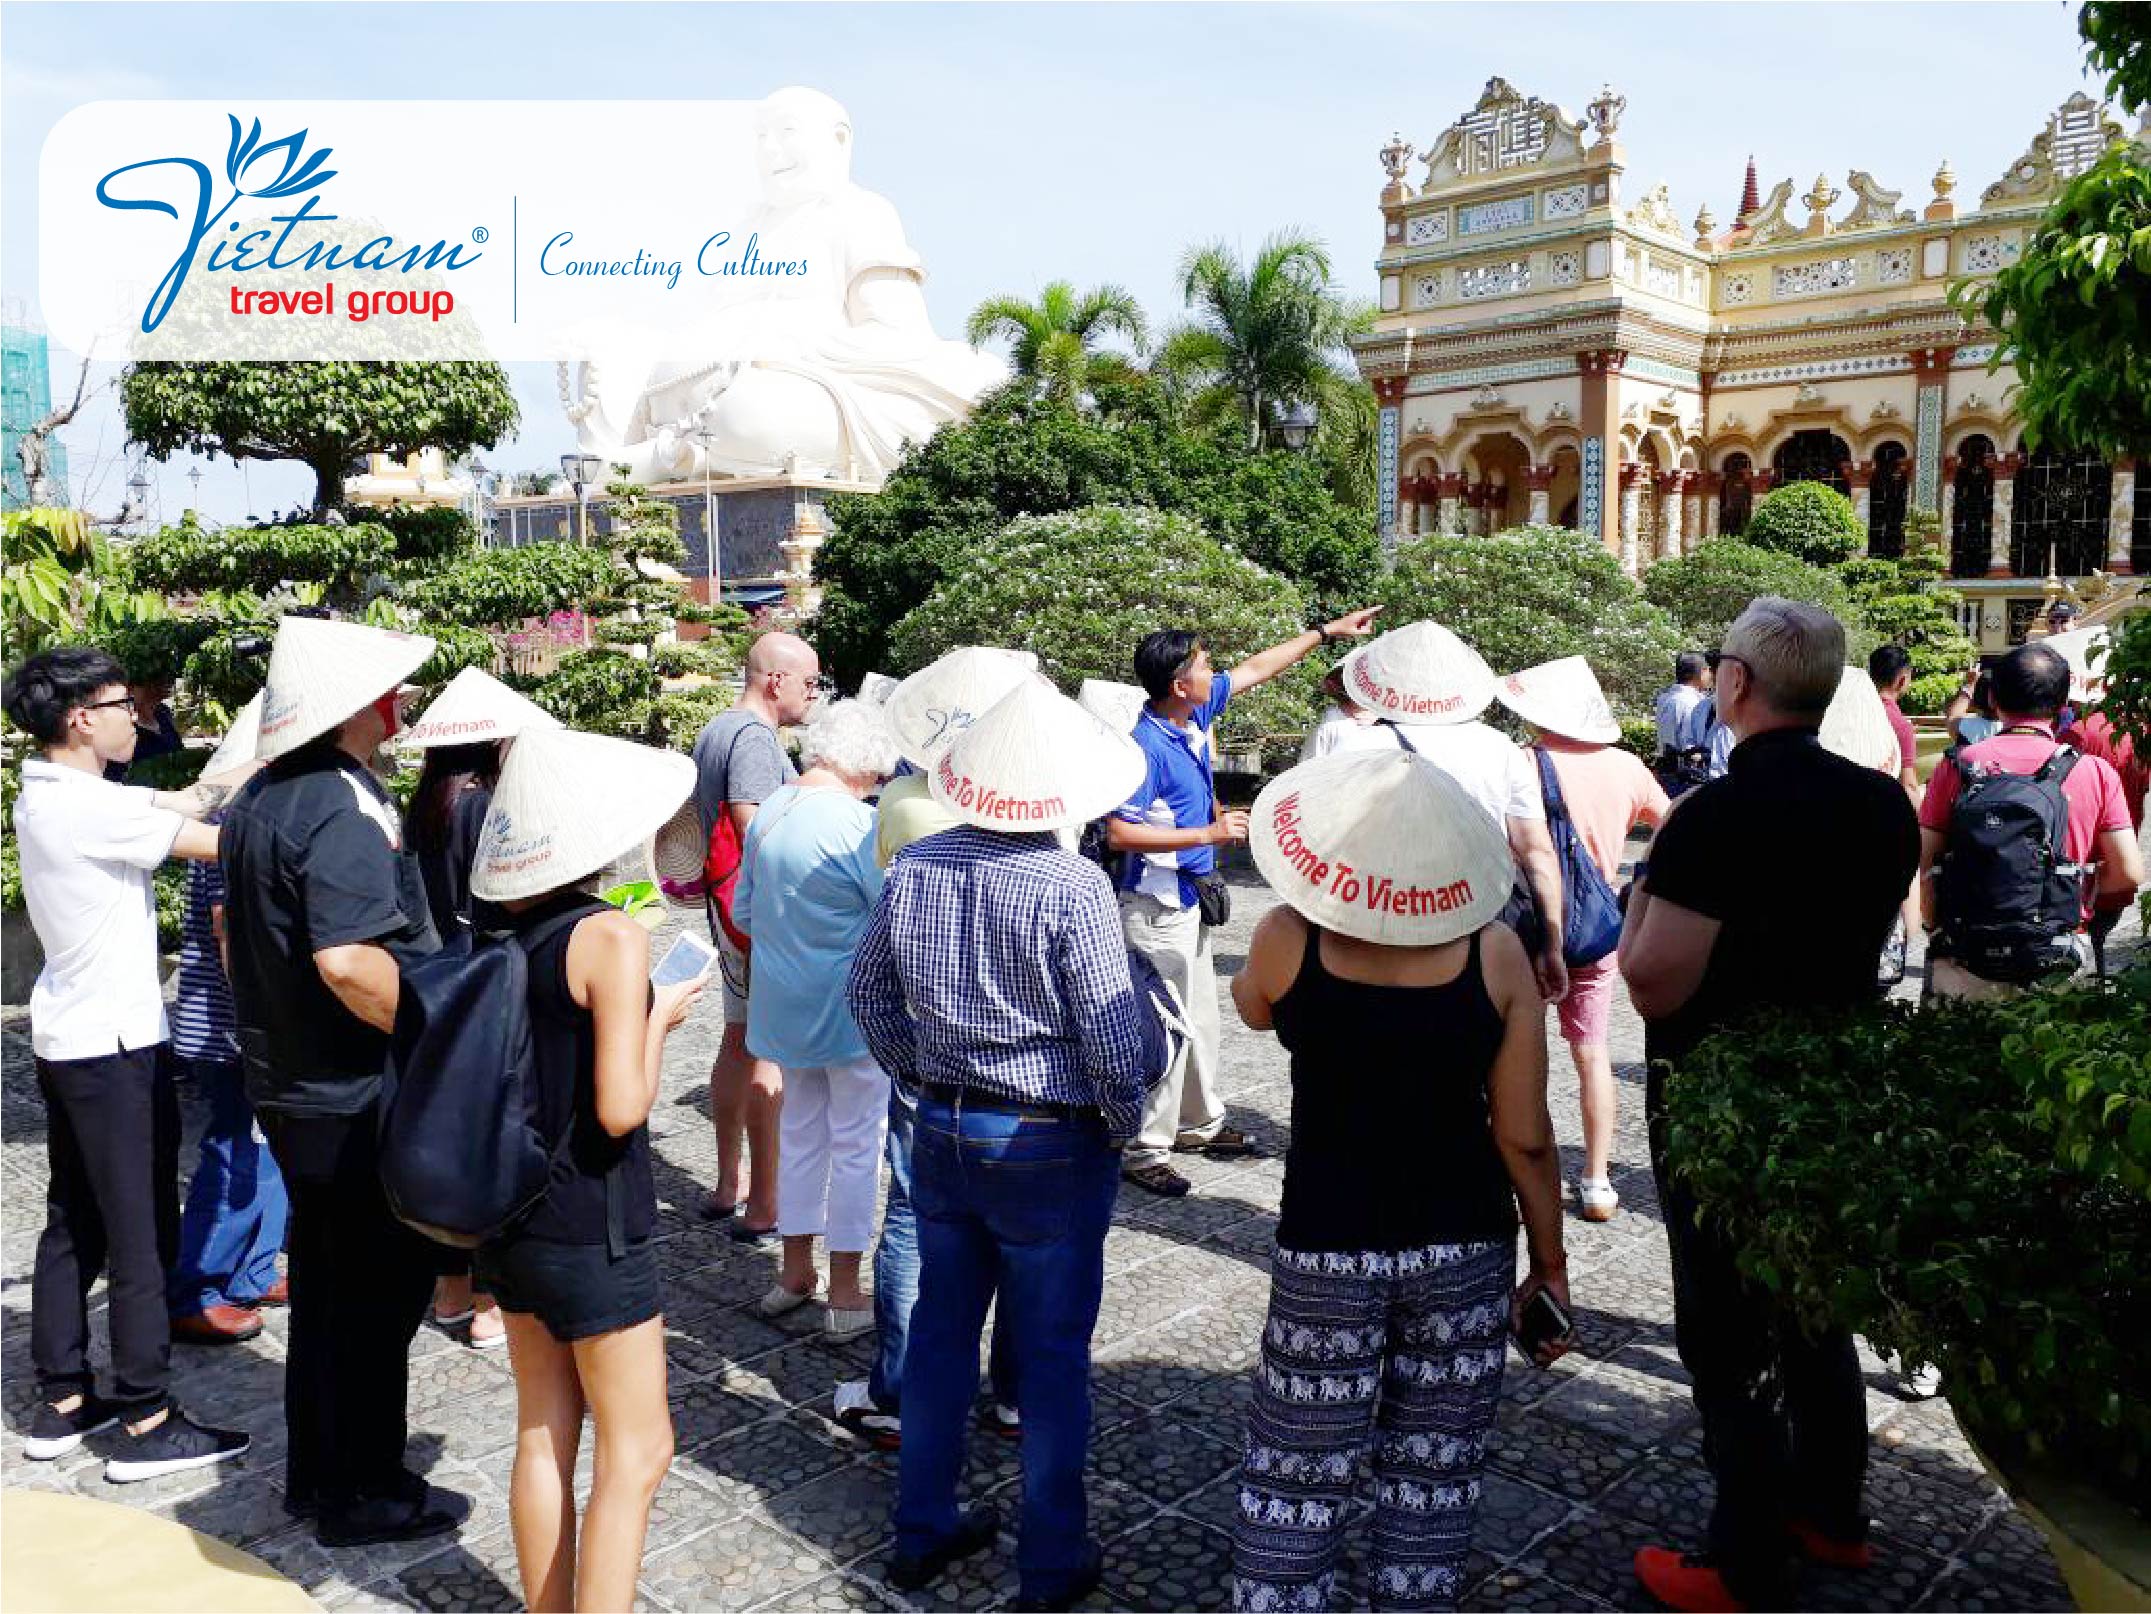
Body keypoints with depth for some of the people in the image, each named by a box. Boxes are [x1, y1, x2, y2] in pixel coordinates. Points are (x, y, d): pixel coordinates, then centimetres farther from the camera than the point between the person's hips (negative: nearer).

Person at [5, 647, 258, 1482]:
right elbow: (219, 842, -20)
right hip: (115, 1045, -10)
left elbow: (182, 801, 10)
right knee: (143, 1234, -1)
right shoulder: (90, 806, -21)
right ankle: (146, 1423, 7)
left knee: (73, 1224, 16)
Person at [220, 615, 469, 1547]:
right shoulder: (344, 813, -23)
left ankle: (314, 1473, 35)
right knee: (377, 1297, 5)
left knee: (322, 1284, 21)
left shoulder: (259, 799, 8)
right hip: (361, 1102, -9)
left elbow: (234, 927, 19)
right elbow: (348, 961, -33)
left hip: (289, 1087, 9)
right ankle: (364, 1496, 19)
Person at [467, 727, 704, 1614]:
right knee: (635, 1451, 5)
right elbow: (621, 1108, -22)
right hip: (591, 1227, -7)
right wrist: (659, 1018, -7)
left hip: (509, 1215, 8)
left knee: (543, 1434, 18)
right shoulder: (612, 937, -19)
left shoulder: (507, 931, 2)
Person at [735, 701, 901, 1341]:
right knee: (856, 1145, 5)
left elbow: (744, 910, 12)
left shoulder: (767, 813, 3)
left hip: (785, 1007, 7)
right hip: (852, 1012, -7)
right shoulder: (860, 826, -21)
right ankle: (845, 1297, 12)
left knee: (801, 1133, 20)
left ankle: (795, 1273, 30)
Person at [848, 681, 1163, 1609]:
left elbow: (868, 992, 7)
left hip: (941, 1137, 5)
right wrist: (1123, 1123, -1)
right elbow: (1115, 1037, -18)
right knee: (1051, 1357, 9)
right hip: (1051, 1148, -5)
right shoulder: (1072, 887, -21)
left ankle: (922, 1532, 33)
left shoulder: (914, 865, -4)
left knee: (941, 1331, 19)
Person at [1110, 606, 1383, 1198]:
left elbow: (1257, 667, 16)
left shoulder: (1195, 715, 3)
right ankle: (1146, 1151, 5)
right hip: (1159, 906, -9)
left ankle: (1200, 1123, 34)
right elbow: (1119, 832, -27)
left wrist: (1328, 631, 21)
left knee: (1200, 1017, 19)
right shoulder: (1146, 745, -22)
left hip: (1192, 899, 9)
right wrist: (1209, 834, -25)